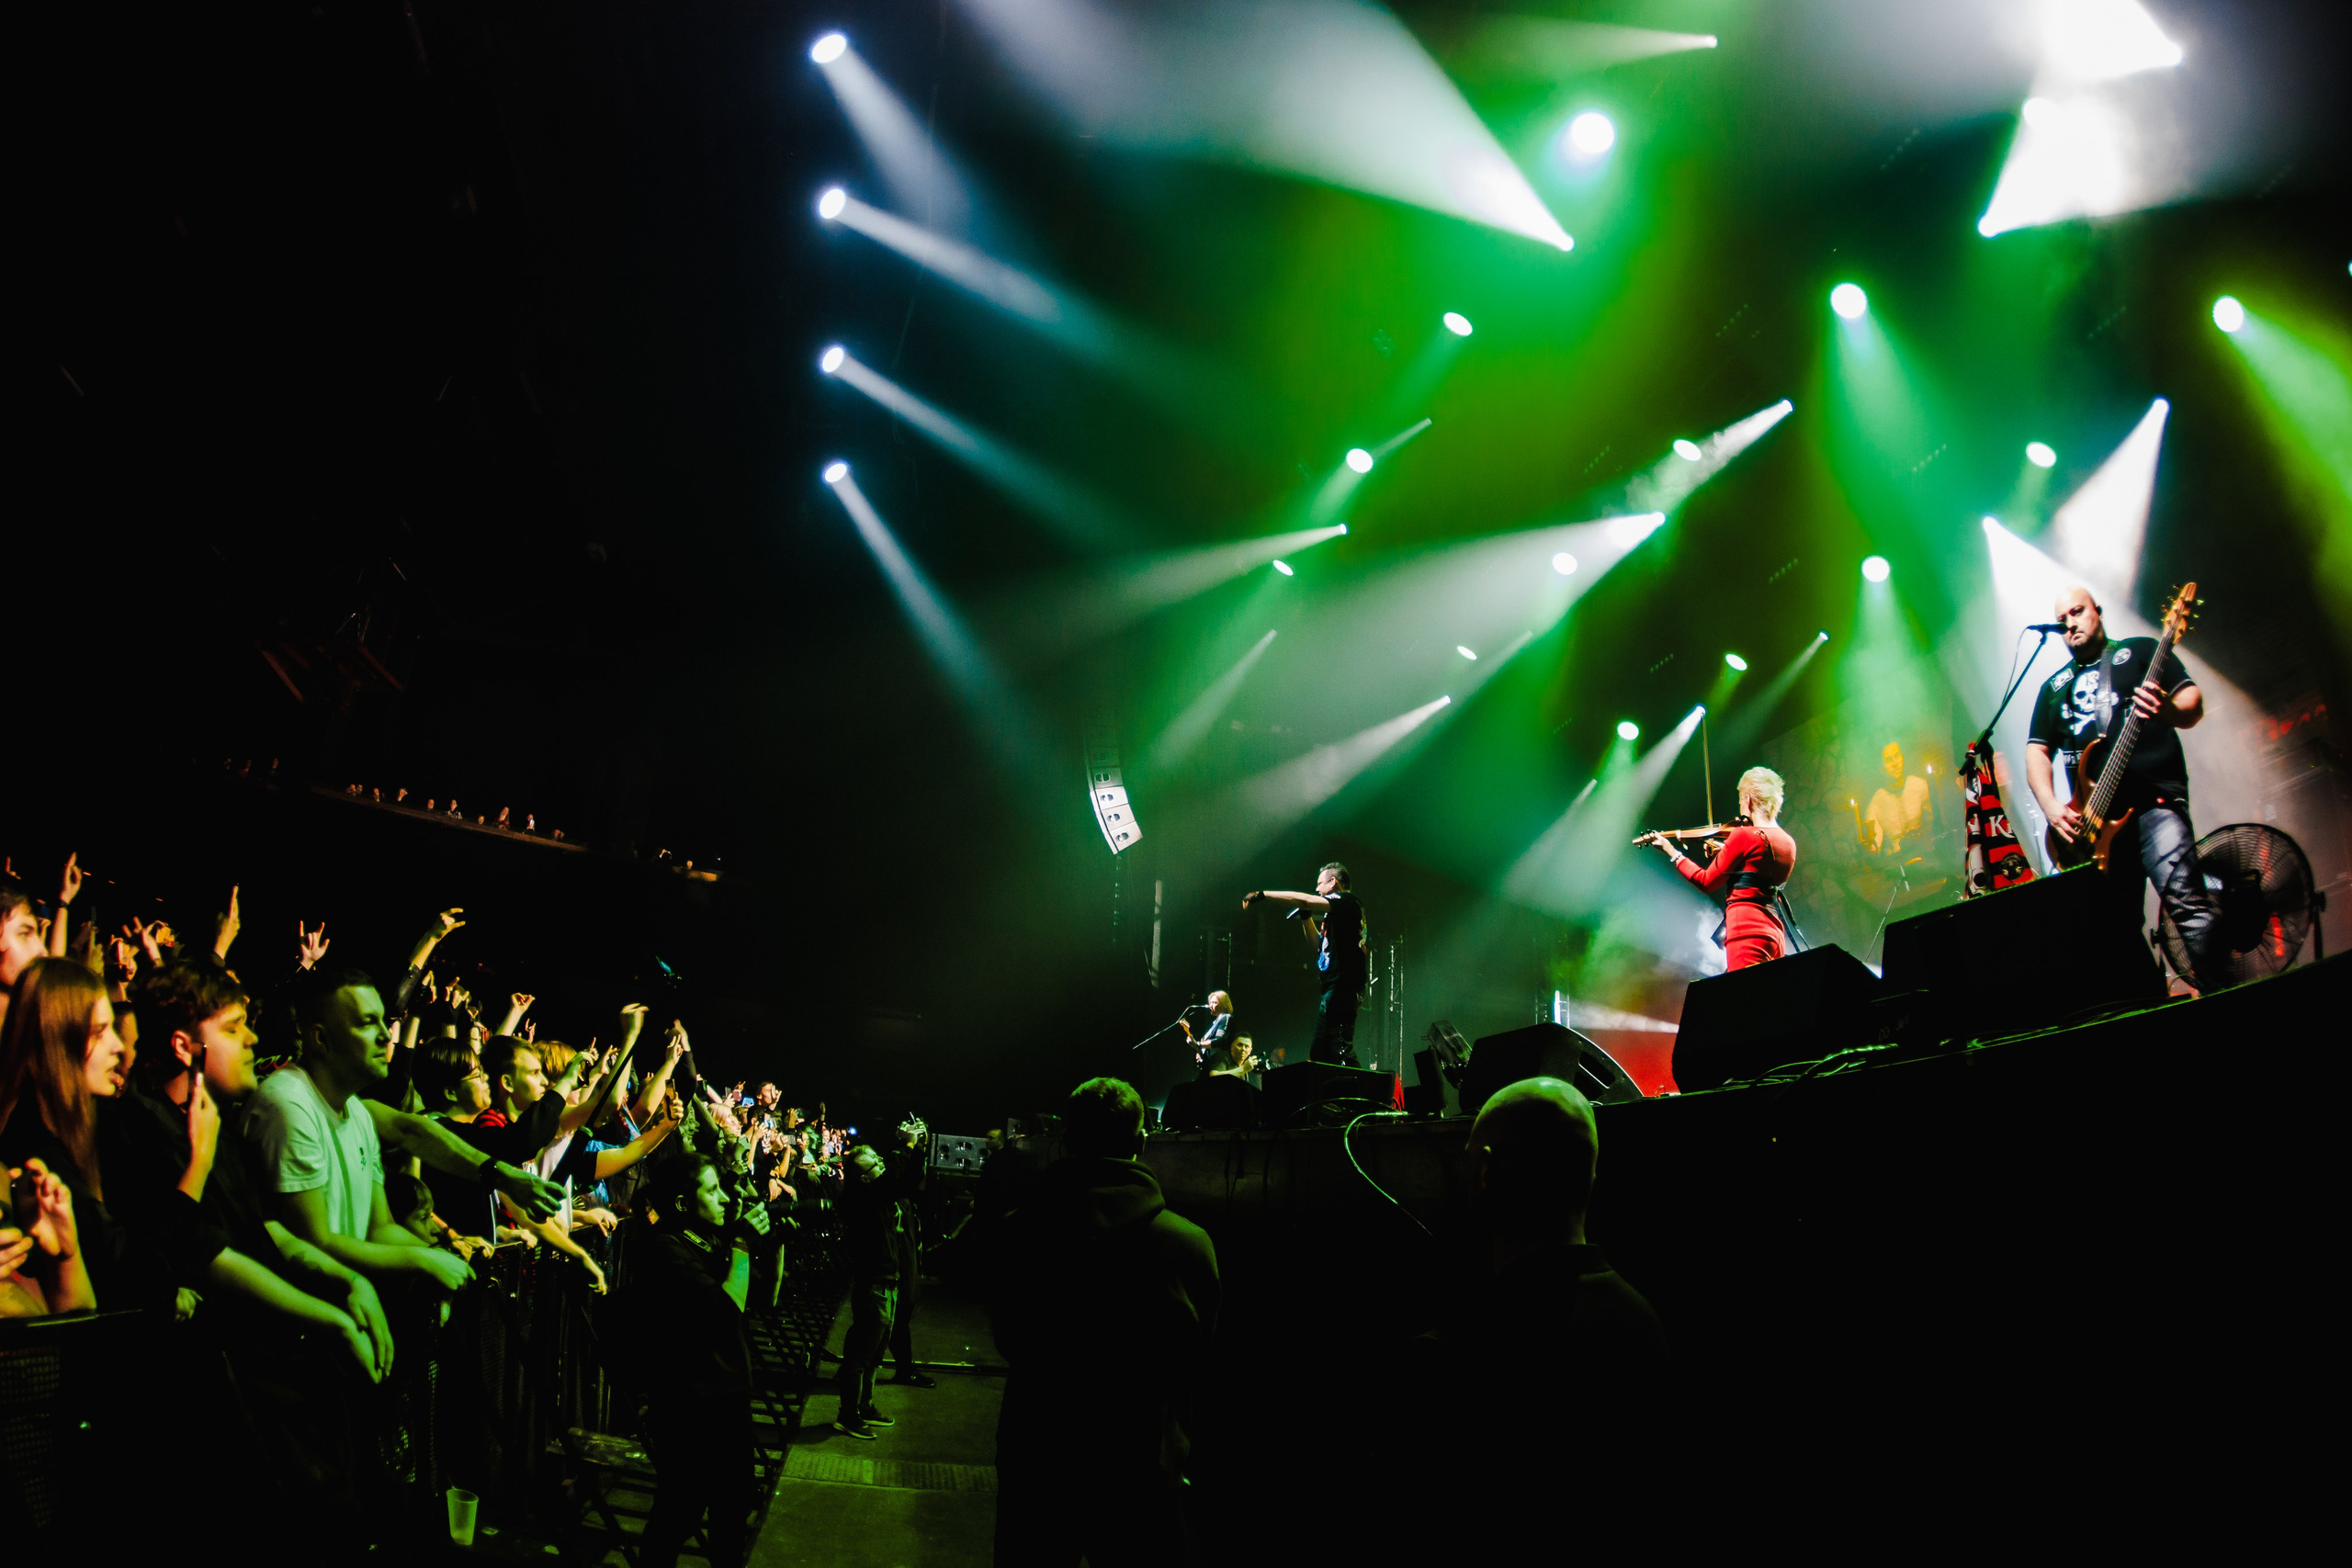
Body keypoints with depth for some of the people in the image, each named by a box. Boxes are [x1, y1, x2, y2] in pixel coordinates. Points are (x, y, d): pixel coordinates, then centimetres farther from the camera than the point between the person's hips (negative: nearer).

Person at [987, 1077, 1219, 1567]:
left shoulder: (1013, 1233, -12)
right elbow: (1194, 1360, 0)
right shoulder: (1191, 1243, -17)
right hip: (1142, 1481, -1)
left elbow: (1007, 1340, 4)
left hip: (1034, 1469, 1)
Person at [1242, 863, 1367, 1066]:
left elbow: (1304, 900, -19)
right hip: (1333, 991, 11)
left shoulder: (1347, 901, -6)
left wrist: (1263, 895, -16)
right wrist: (1306, 916, 20)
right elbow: (1318, 944, 31)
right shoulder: (1338, 912, 24)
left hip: (1341, 990, -11)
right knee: (1318, 1056, 9)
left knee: (1340, 1053, -17)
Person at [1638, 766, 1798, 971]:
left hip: (1748, 932, -8)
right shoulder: (1788, 843, 14)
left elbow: (1707, 882, -2)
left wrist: (1671, 851, 7)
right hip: (1776, 937, 8)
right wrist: (1725, 853, 26)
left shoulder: (1744, 835, -8)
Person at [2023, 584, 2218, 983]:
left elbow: (2194, 705, 3)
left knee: (2183, 897, -22)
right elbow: (2037, 751, 18)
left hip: (2155, 797, -4)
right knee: (2118, 924, 1)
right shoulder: (2054, 687, 23)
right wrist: (2051, 805, 1)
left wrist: (2167, 709, -22)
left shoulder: (2140, 651, 12)